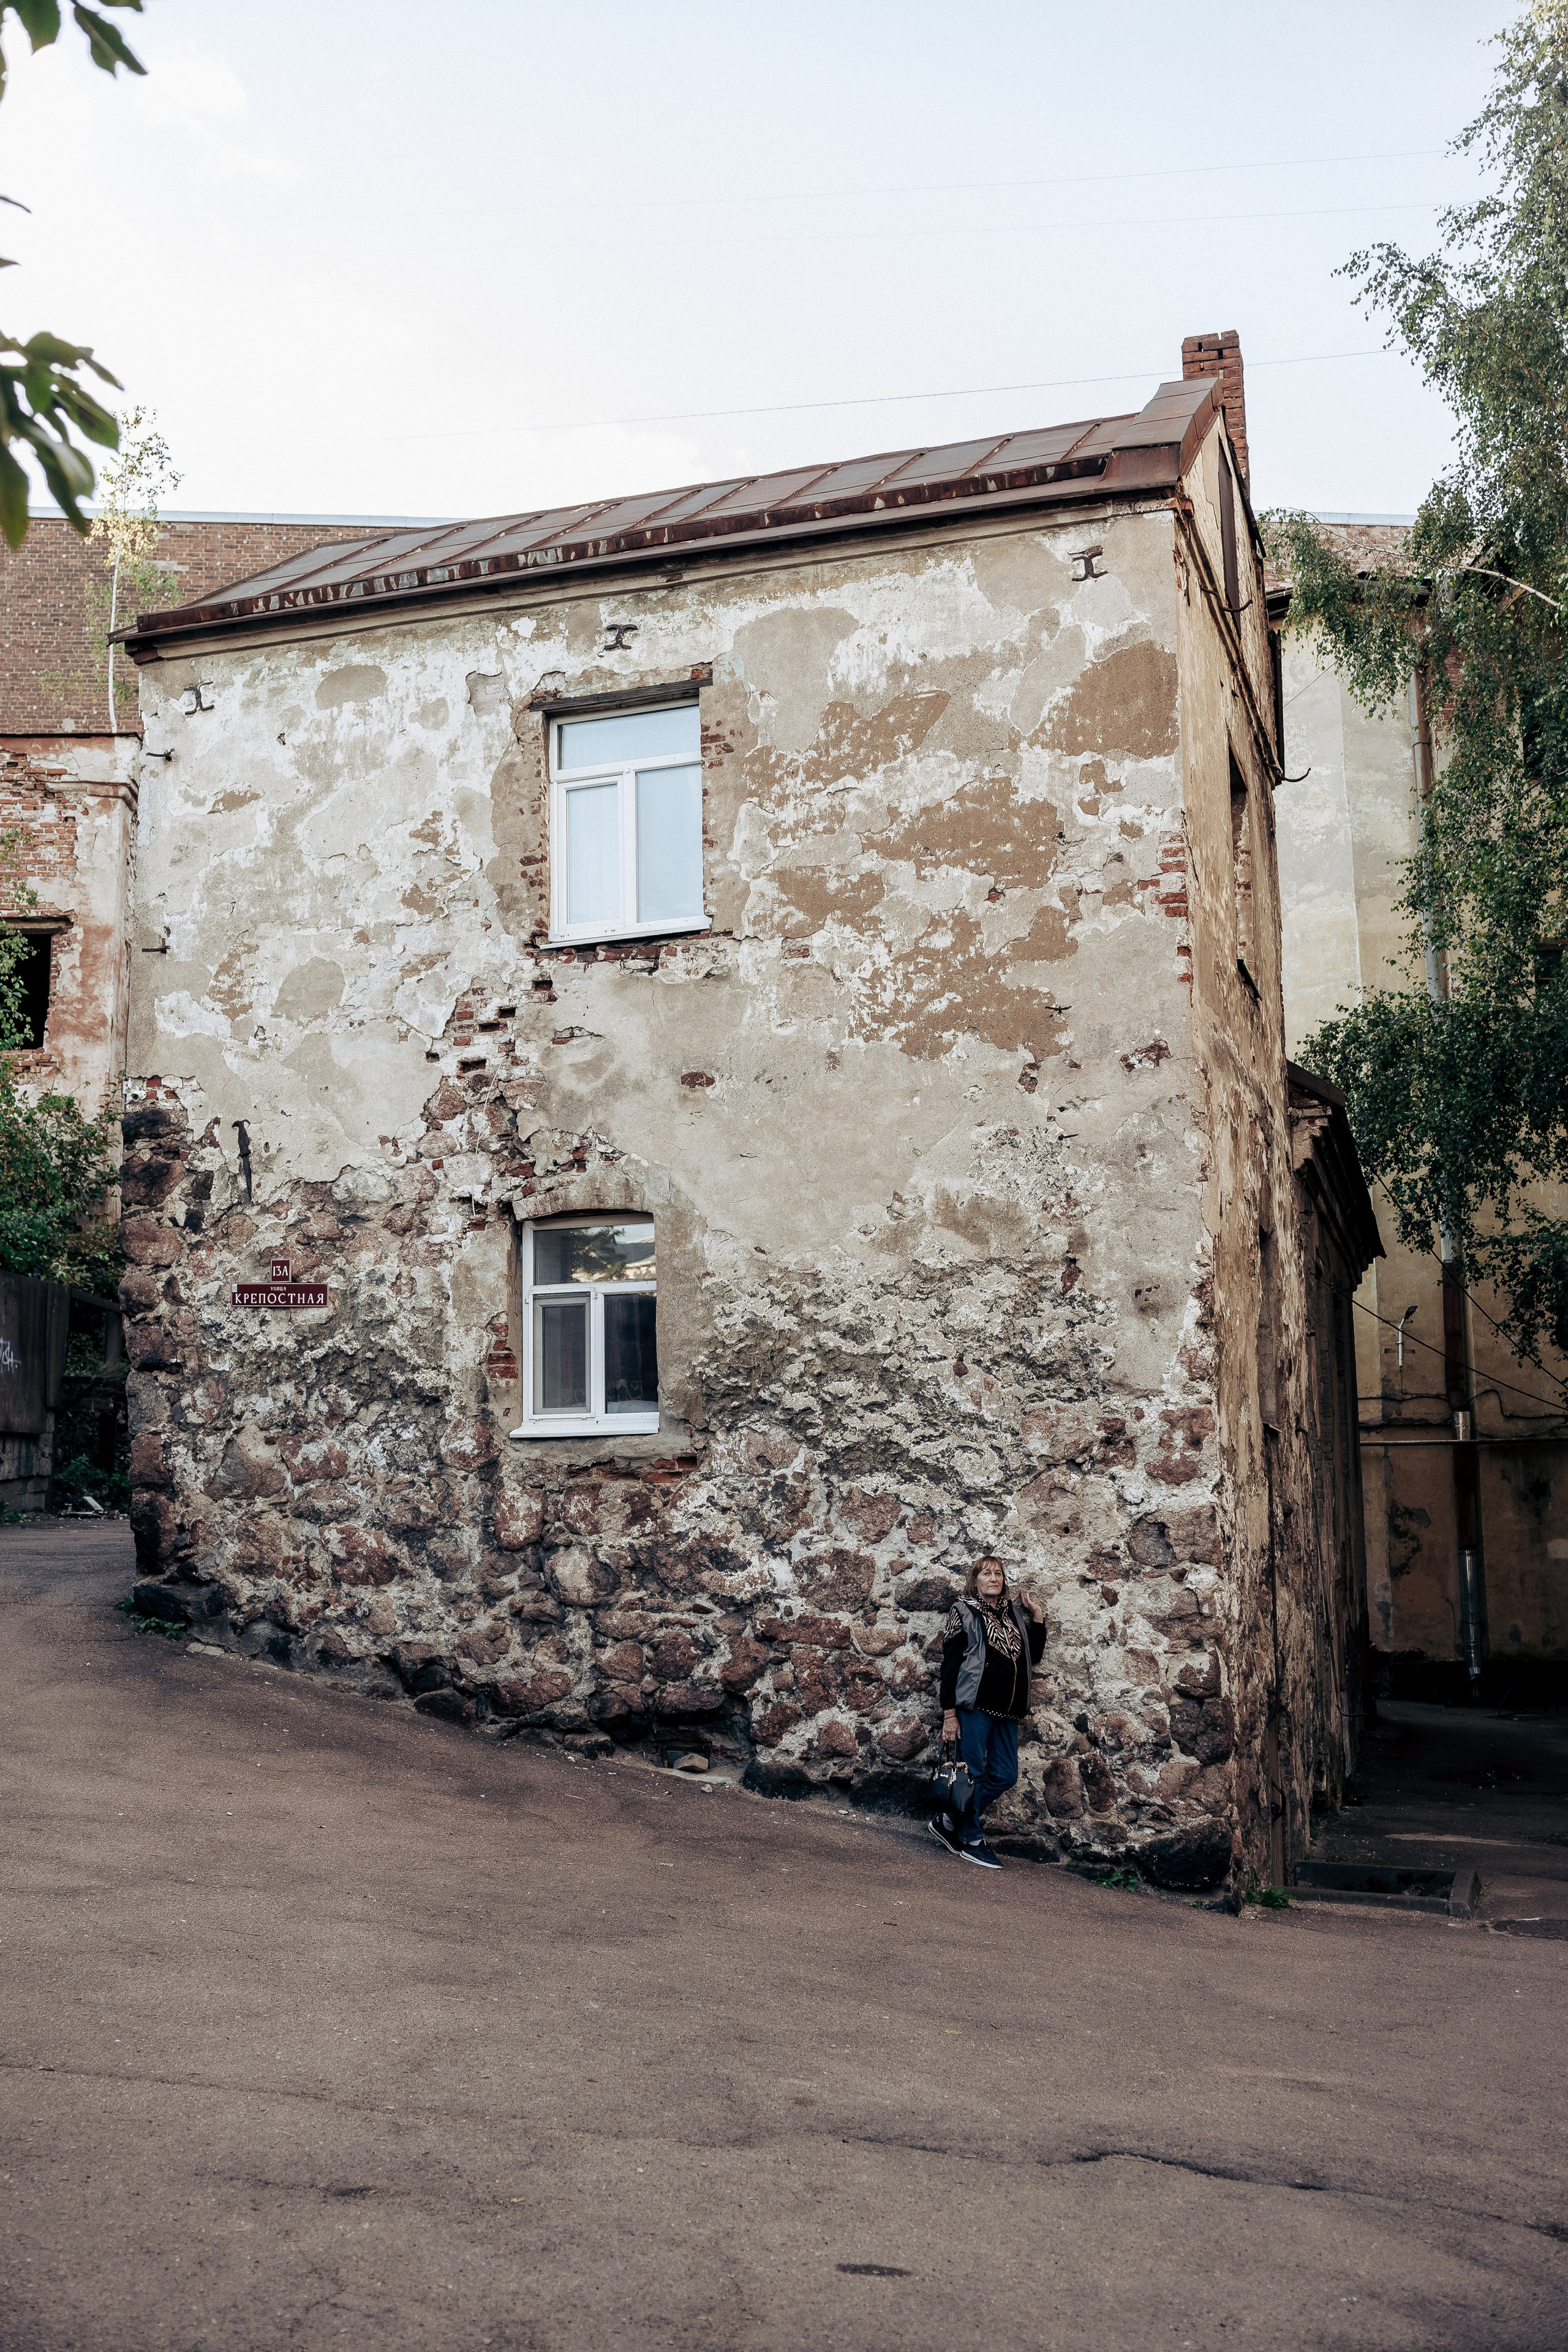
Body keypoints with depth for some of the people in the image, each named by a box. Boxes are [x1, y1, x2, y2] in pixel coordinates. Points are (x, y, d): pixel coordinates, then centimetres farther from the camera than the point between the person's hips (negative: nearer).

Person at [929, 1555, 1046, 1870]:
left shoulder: (1015, 1613, 16)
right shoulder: (964, 1612, -1)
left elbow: (1032, 1657, 18)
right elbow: (950, 1664, -5)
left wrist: (1038, 1618, 9)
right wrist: (950, 1713, -11)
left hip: (1007, 1710, 7)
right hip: (974, 1705, -6)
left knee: (1005, 1776, 6)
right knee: (974, 1773, -3)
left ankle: (948, 1823, 18)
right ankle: (971, 1841, 9)